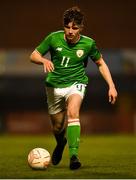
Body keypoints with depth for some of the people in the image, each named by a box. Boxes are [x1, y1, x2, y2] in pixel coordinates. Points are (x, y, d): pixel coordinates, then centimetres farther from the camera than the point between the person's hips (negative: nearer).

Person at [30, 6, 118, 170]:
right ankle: (61, 143, 49)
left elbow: (100, 63, 6)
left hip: (76, 83, -2)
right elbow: (33, 55, -2)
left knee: (72, 112, -32)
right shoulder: (54, 38, -12)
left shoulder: (88, 44, -11)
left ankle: (74, 154, -37)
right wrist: (44, 60, -25)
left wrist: (111, 86, -1)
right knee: (58, 127, 11)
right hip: (54, 86, 2)